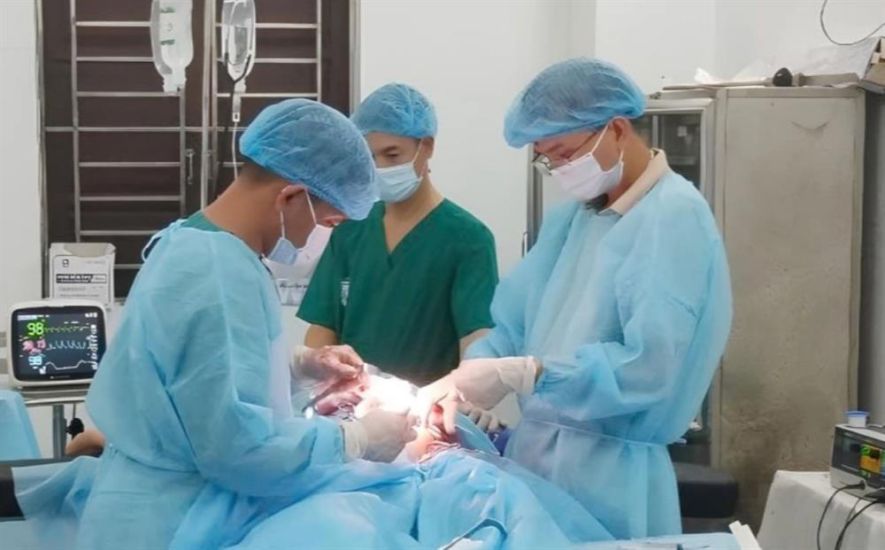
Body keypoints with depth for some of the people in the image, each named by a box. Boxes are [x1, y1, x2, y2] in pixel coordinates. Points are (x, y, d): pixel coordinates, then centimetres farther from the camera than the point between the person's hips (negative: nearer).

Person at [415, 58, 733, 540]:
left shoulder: (675, 217, -15)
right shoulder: (572, 215, 11)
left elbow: (650, 365, -24)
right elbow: (516, 322, 12)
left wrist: (521, 375, -25)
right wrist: (461, 379, -7)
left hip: (608, 469, -7)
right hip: (538, 451, 7)